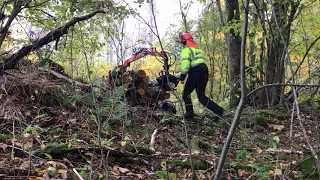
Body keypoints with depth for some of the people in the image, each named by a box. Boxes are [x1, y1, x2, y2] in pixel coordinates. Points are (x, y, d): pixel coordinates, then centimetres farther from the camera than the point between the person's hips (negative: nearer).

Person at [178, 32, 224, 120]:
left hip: (195, 72, -8)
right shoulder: (198, 48, 28)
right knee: (201, 96, 9)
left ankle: (189, 114, 0)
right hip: (204, 71, 8)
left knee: (186, 94, 4)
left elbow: (185, 64, -14)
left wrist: (182, 77, -12)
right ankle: (218, 109, -4)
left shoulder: (186, 49, -1)